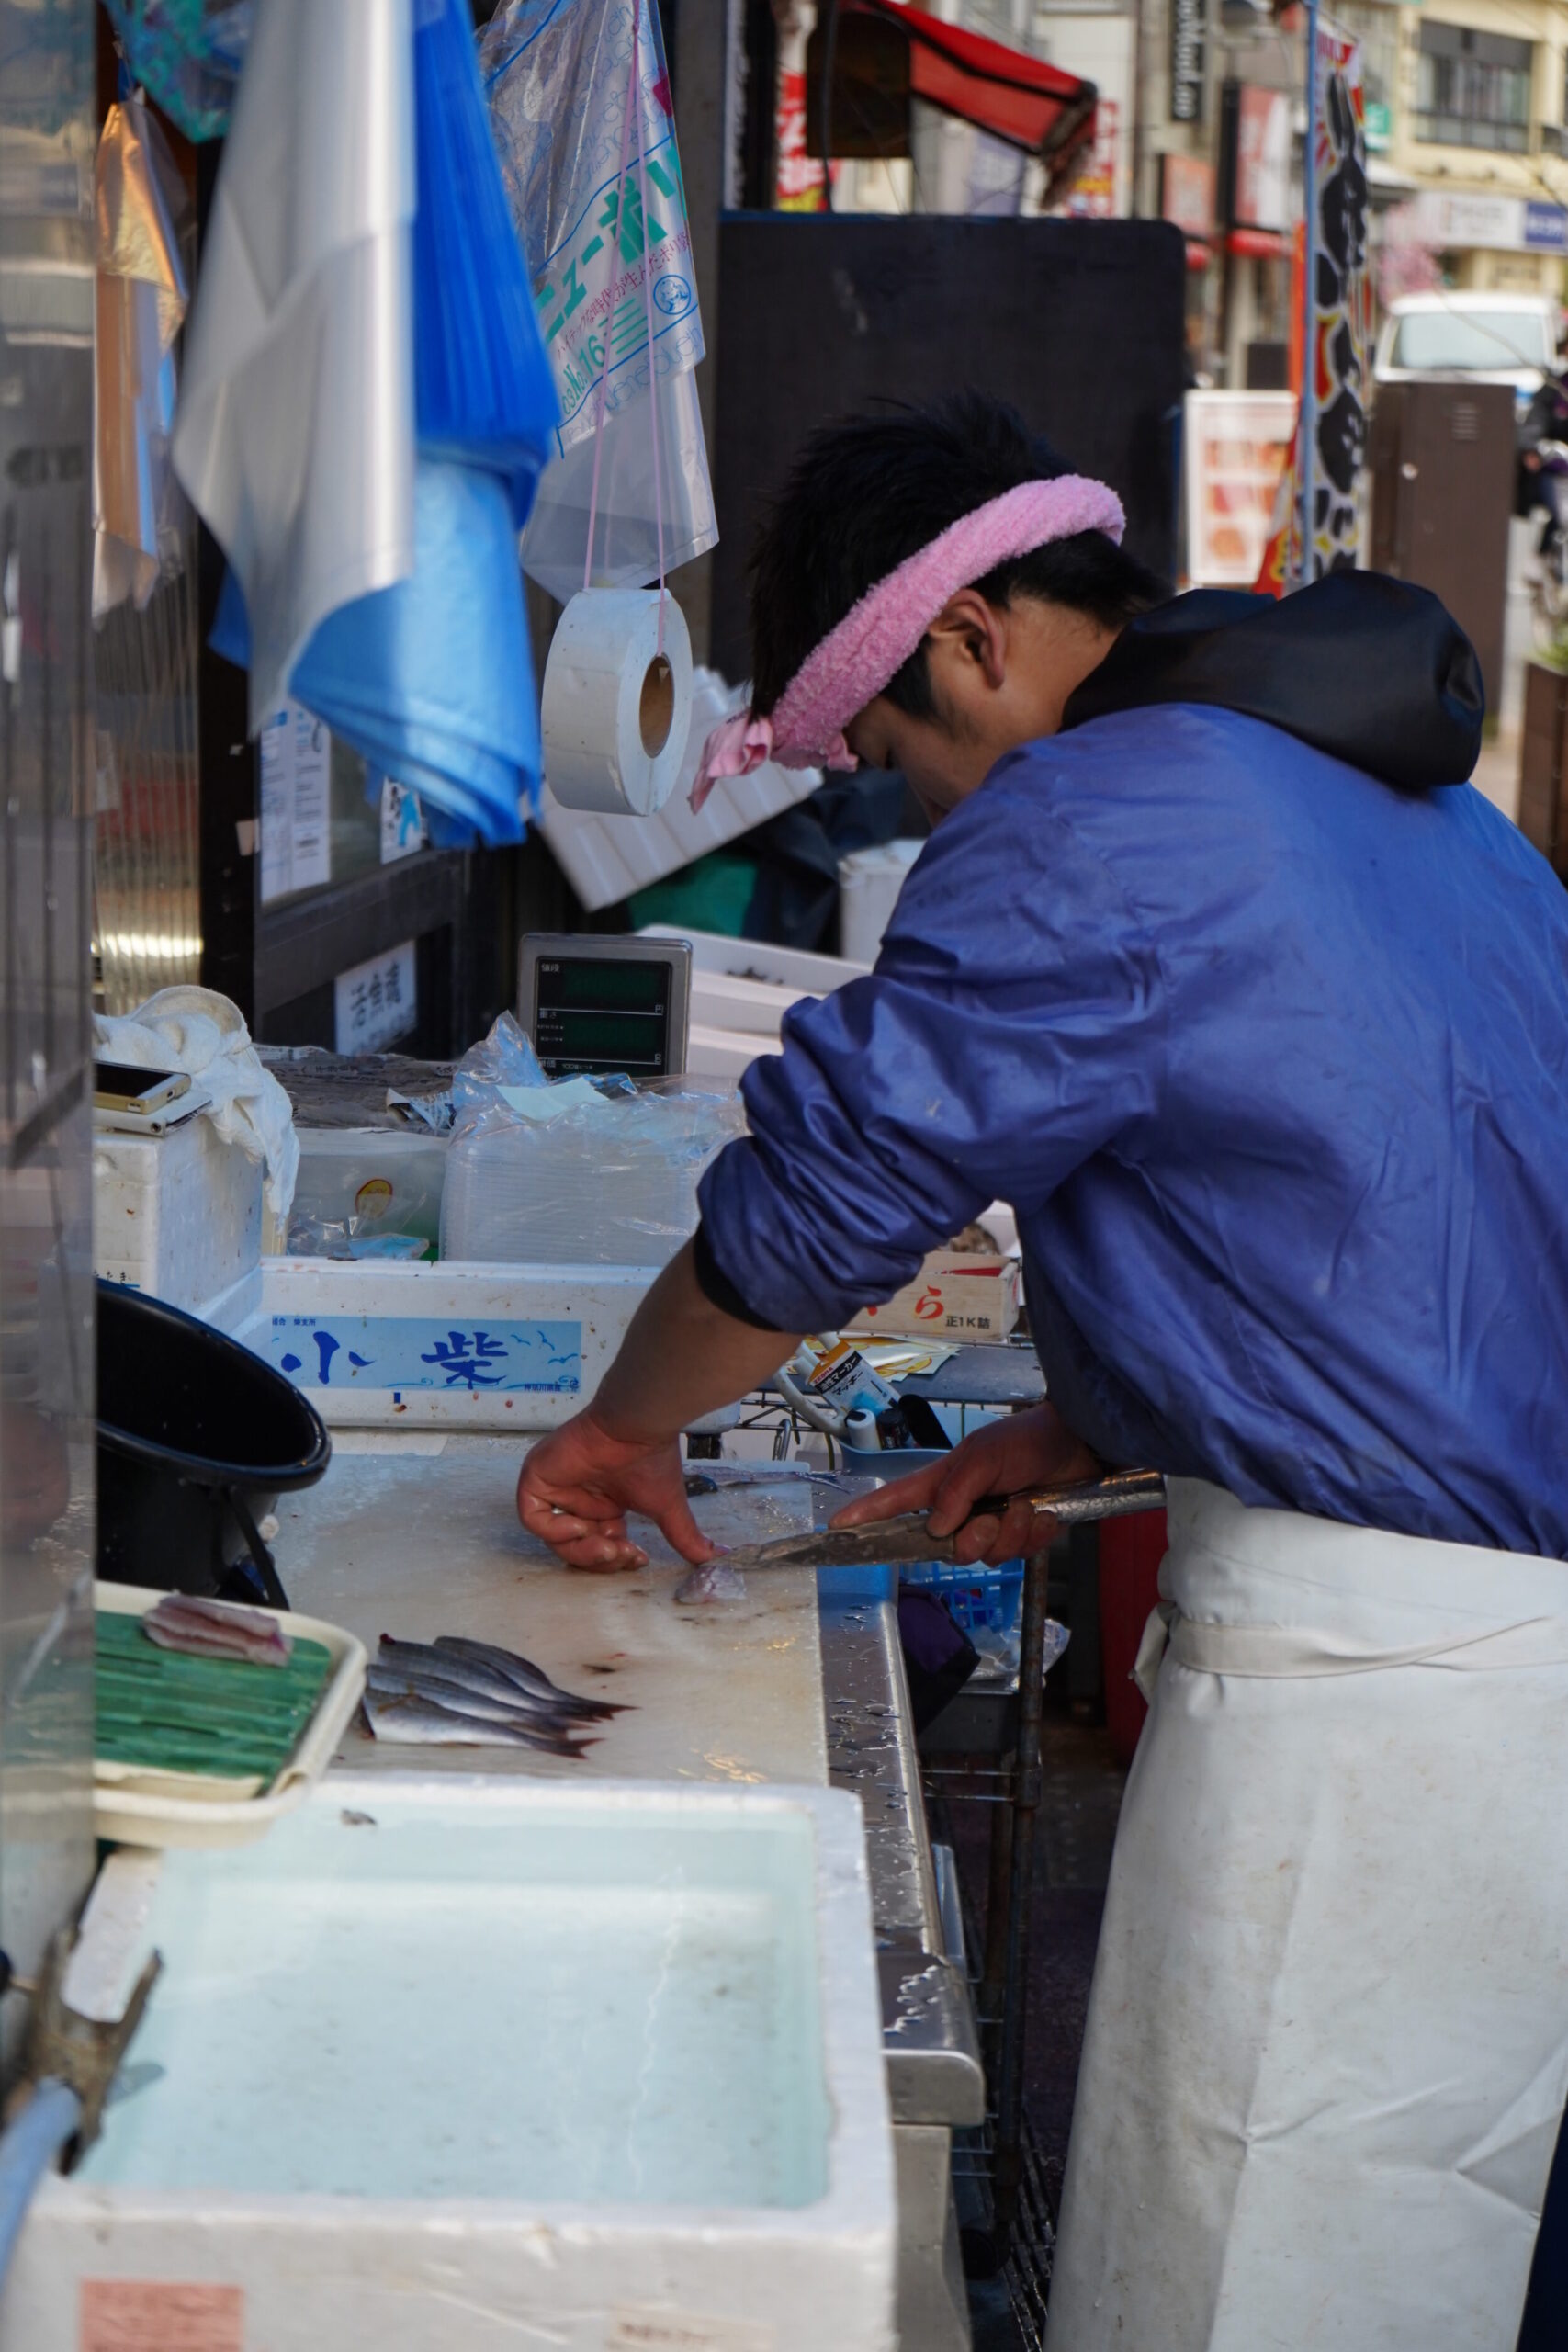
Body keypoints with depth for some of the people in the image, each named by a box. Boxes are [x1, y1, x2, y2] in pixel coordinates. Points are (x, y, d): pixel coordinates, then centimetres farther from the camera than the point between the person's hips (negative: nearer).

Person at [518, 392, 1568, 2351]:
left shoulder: (1087, 832, -13)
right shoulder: (1401, 790, 17)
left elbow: (826, 1189, -10)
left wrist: (621, 1430, 7)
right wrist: (1091, 1425, 19)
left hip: (1371, 1658, -10)